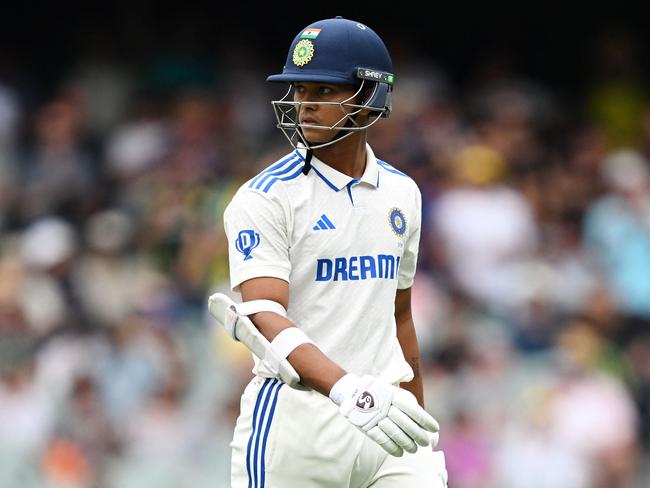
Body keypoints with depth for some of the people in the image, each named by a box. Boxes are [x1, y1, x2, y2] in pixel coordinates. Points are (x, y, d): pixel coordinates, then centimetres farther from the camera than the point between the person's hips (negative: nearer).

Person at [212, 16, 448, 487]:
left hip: (387, 414, 4)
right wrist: (349, 391, -35)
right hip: (297, 419, -4)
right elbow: (266, 317, -19)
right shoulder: (265, 199, -6)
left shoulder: (401, 193, 12)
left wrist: (424, 438, 23)